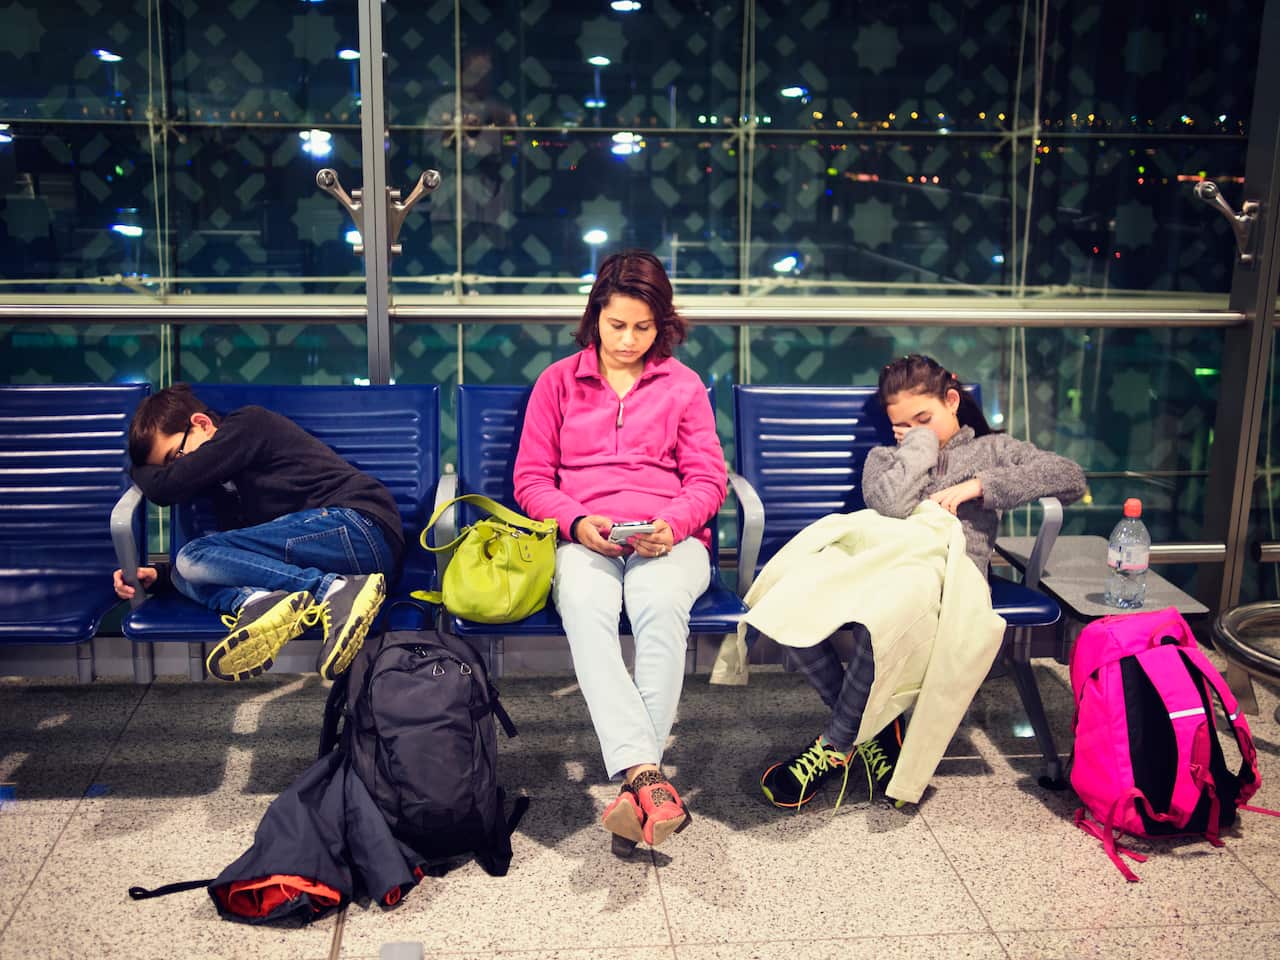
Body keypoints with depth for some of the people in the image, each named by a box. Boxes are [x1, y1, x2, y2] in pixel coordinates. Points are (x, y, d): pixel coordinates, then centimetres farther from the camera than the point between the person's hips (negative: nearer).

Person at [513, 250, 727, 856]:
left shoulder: (683, 386, 17)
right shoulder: (557, 382, 16)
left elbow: (708, 481, 11)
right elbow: (531, 478, 11)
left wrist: (672, 524, -12)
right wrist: (577, 522, -9)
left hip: (668, 538, 0)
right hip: (584, 539, 0)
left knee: (659, 602, -37)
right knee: (585, 605, -37)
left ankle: (633, 784, -39)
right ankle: (649, 778, -47)